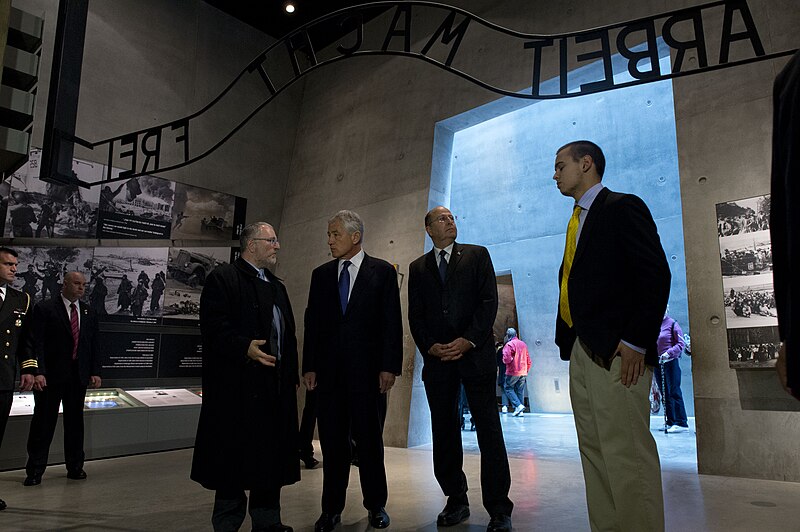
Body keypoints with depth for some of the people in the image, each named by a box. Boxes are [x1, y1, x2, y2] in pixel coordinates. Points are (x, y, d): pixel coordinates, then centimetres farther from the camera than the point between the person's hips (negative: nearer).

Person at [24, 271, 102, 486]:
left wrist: (95, 372, 5)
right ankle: (35, 470, 14)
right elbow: (37, 343, -9)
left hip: (79, 376, 4)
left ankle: (75, 467, 21)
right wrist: (38, 372, -17)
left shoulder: (89, 312, 11)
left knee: (75, 422, 11)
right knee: (43, 422, 3)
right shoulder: (44, 308, -3)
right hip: (50, 376, -4)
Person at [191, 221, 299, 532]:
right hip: (238, 389, -7)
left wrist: (292, 375, 16)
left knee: (272, 456, 12)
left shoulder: (277, 287, 21)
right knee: (234, 459, 3)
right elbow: (213, 327, -15)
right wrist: (245, 348, -28)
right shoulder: (222, 279, -4)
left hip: (275, 389, 8)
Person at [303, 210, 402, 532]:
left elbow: (392, 323, -3)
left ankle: (376, 505, 24)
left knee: (370, 440, 8)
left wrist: (389, 367, -9)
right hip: (328, 371, 3)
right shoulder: (321, 275, 11)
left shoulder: (382, 272, 1)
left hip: (368, 369, -3)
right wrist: (309, 366, 3)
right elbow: (312, 322, 9)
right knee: (332, 442, 9)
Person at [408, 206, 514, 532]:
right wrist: (430, 346, -6)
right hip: (437, 358, 3)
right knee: (444, 434, 7)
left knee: (489, 432, -2)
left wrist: (468, 340, -11)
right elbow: (415, 315, 10)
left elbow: (489, 301, -1)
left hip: (475, 354, -2)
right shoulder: (418, 267, 15)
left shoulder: (477, 255, 8)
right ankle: (456, 502, 19)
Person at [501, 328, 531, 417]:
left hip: (513, 372, -6)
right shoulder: (523, 344, 13)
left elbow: (506, 358, -19)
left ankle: (518, 405, -11)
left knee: (508, 388, 5)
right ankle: (519, 411, 7)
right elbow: (528, 360, 16)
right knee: (520, 391, 10)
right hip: (523, 372, 6)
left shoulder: (509, 344, -9)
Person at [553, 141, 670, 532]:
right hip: (581, 353, 9)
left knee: (627, 456, -6)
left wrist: (635, 343, -17)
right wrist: (568, 343, 9)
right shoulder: (578, 220, 22)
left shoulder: (622, 207, -3)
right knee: (594, 453, 12)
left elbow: (656, 276, -12)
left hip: (617, 353, -9)